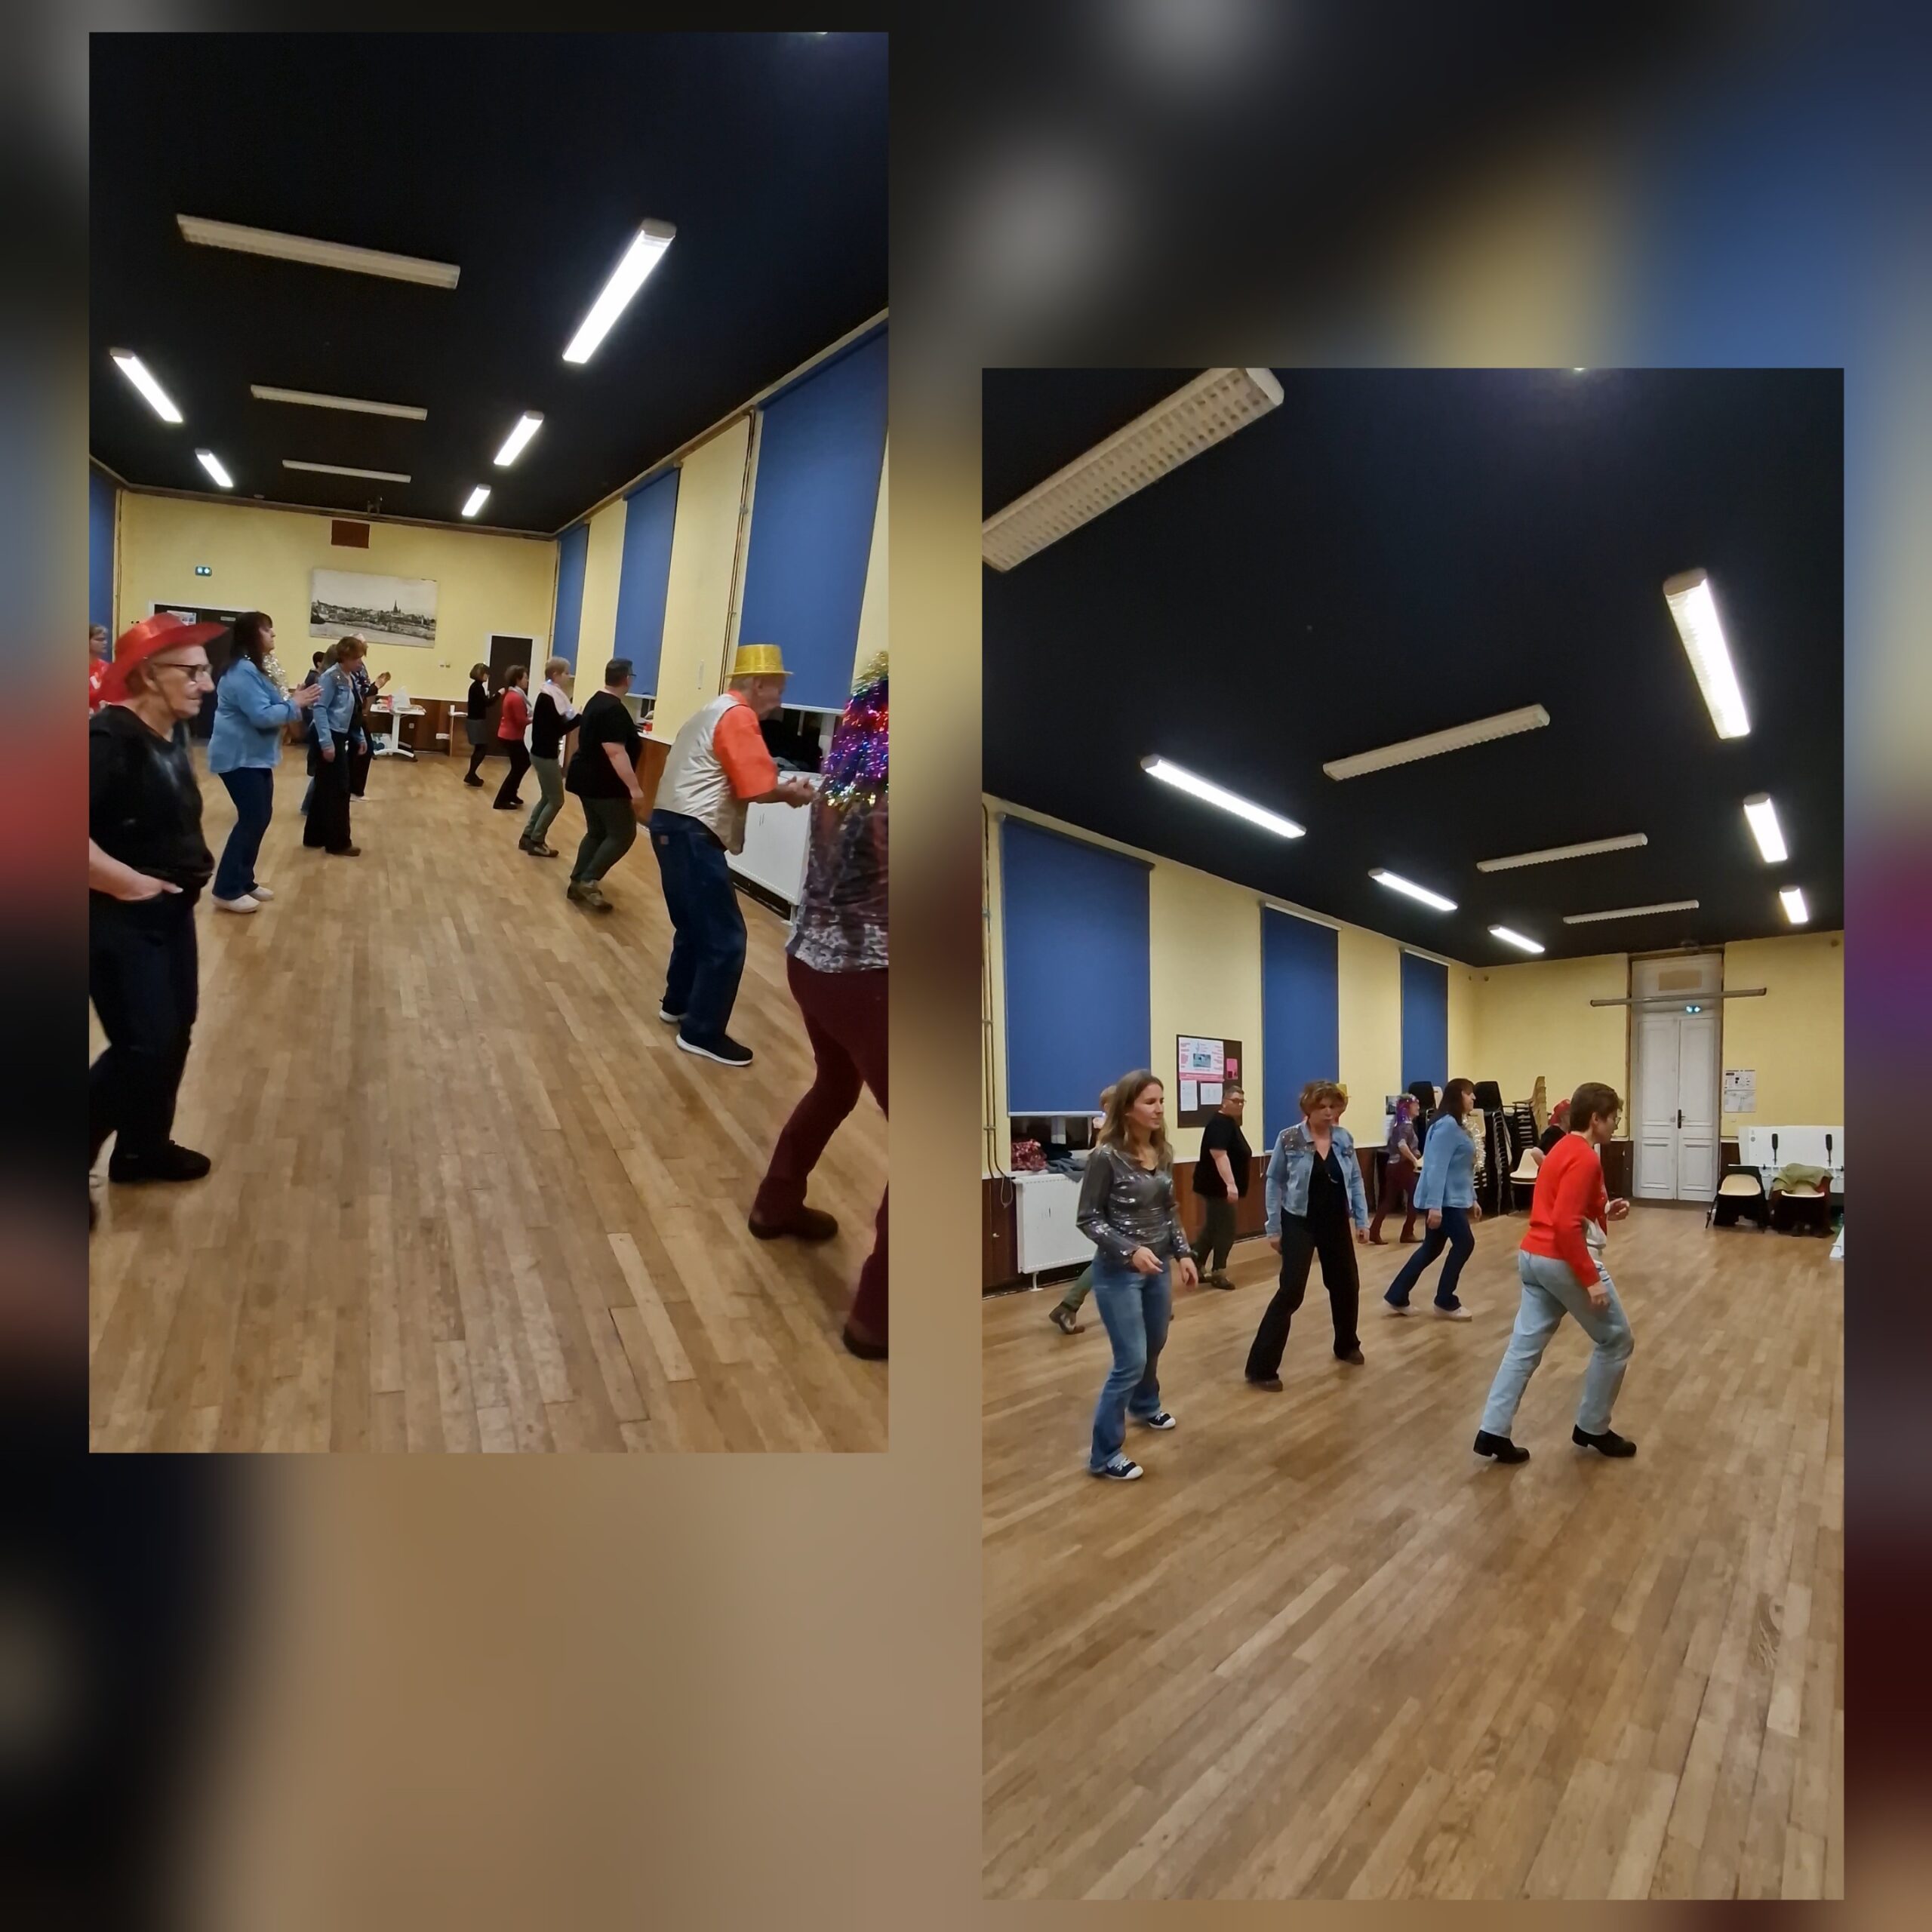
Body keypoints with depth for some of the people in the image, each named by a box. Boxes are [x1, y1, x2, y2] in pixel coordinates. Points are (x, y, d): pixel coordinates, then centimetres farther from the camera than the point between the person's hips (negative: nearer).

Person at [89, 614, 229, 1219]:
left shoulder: (166, 737, 7)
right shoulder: (108, 738, -21)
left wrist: (189, 868, 9)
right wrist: (122, 880, -26)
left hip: (170, 912, 9)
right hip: (118, 919, -9)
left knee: (174, 1033, 16)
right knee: (143, 1046, -8)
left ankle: (143, 1147, 33)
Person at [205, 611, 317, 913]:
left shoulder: (253, 668, 14)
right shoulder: (242, 671, -20)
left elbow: (266, 708, 14)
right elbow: (261, 715, -26)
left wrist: (292, 702, 1)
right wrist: (294, 705, -16)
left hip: (255, 757, 11)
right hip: (240, 758, -11)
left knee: (260, 817, 14)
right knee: (251, 819, -9)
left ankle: (244, 881, 24)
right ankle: (227, 891, -2)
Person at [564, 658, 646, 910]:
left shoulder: (596, 701, 12)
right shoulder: (615, 710, -21)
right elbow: (615, 752, -28)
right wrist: (634, 787, -31)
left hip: (587, 779, 10)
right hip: (604, 784, -10)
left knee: (597, 832, 15)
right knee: (623, 833, -4)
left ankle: (577, 883, 15)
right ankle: (589, 880, -7)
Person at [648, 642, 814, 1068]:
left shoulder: (716, 710, 21)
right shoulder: (738, 716, -12)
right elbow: (758, 790, -19)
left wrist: (781, 788, 6)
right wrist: (793, 793, 1)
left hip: (673, 826, 11)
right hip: (692, 834, -11)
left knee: (696, 926, 23)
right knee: (725, 938, -6)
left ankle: (678, 1003, 36)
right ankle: (702, 1032, 1)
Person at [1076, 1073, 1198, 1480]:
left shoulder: (1163, 1153, 0)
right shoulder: (1107, 1156, -20)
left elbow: (1170, 1211, 11)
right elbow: (1088, 1219, -15)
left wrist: (1183, 1253, 2)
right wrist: (1130, 1251, -25)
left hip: (1157, 1267, 7)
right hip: (1118, 1271, -7)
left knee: (1154, 1346, 24)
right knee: (1131, 1361, -6)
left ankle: (1145, 1407, 52)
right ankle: (1104, 1454, 7)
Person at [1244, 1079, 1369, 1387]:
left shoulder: (1344, 1138, 0)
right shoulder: (1288, 1139, -12)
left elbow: (1355, 1180, 9)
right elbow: (1274, 1183, -7)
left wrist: (1362, 1219, 5)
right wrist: (1274, 1228, -8)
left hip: (1336, 1224, 5)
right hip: (1300, 1224, -5)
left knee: (1347, 1285, 17)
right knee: (1291, 1292, -10)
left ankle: (1347, 1345, 44)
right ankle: (1261, 1367, -5)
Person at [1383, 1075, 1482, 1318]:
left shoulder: (1457, 1125, 16)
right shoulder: (1447, 1125, -17)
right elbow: (1437, 1167, -23)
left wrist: (1471, 1200, 22)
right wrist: (1434, 1205, -27)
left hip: (1452, 1198, 10)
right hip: (1444, 1200, -10)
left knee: (1432, 1248, 11)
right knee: (1464, 1244, -4)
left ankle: (1397, 1298, 16)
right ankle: (1445, 1302, 8)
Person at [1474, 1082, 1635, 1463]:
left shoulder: (1561, 1150, 15)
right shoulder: (1585, 1159, -16)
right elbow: (1566, 1225, -24)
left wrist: (1604, 1212, 15)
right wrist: (1591, 1279, -21)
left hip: (1534, 1256, 9)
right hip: (1565, 1261, -9)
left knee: (1525, 1345, 7)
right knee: (1615, 1339, 10)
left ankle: (1493, 1431, 4)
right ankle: (1592, 1429, 20)